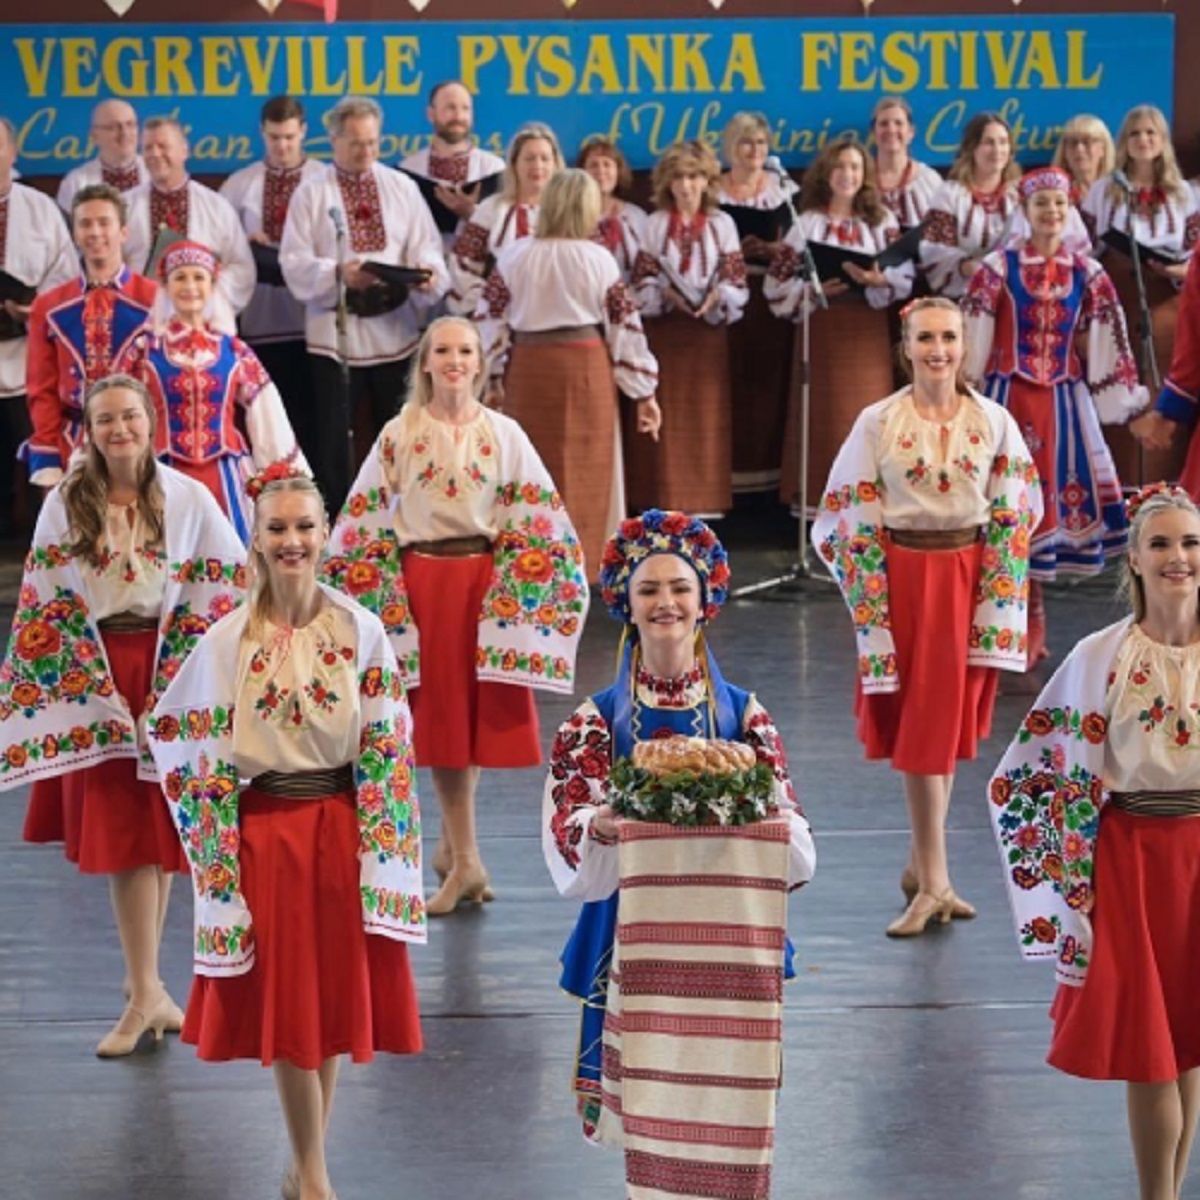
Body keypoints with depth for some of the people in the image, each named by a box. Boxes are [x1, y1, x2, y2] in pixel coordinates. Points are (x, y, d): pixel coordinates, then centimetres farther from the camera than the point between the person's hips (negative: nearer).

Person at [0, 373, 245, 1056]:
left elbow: (229, 589, 1)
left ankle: (144, 988, 12)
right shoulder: (65, 505, 0)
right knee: (120, 833, -2)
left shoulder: (188, 499, -2)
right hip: (92, 676, 0)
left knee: (159, 827, 3)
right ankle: (149, 991, 3)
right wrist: (61, 679, -3)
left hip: (170, 670, 0)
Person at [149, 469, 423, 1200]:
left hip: (342, 827, 1)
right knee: (286, 998, 2)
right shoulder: (228, 642, -6)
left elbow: (387, 748, -1)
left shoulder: (361, 631, -4)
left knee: (335, 991, 8)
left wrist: (380, 854, -4)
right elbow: (174, 736, 1)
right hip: (265, 831, -1)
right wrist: (218, 856, 0)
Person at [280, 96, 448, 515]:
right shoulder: (311, 193, 0)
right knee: (334, 434, 0)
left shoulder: (401, 187, 9)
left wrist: (428, 271, -17)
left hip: (394, 327, 3)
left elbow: (425, 245, 6)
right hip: (335, 328, -2)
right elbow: (295, 262, -6)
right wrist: (338, 273, -23)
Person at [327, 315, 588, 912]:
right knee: (440, 714, 1)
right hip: (421, 580, 0)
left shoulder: (503, 434, 3)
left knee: (479, 715, 5)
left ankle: (452, 844, 22)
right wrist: (375, 590, -1)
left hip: (486, 578, 0)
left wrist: (521, 586, -5)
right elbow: (368, 522, 5)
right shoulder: (399, 435, 2)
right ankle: (465, 860, 5)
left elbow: (535, 517, 4)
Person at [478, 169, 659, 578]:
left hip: (528, 367, 2)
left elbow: (491, 319, 2)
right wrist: (643, 392, 5)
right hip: (584, 367, -2)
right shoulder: (598, 259, -6)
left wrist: (493, 375, 15)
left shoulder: (514, 256, -2)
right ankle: (578, 565, 11)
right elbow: (624, 325, -2)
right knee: (582, 471, 7)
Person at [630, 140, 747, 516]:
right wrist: (666, 294, -19)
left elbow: (735, 280, 0)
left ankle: (704, 498, 8)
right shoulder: (654, 224, 4)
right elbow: (641, 281, 0)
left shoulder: (722, 224, 4)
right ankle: (664, 497, 5)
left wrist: (716, 297, -19)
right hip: (664, 328, 0)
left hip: (709, 329, 1)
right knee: (666, 417, 0)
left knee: (705, 414, 3)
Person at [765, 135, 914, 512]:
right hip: (823, 330, -1)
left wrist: (878, 280, -20)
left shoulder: (882, 220, 7)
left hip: (867, 333, 1)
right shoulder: (807, 223, 3)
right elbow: (777, 283, 0)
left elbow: (905, 276, -1)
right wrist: (812, 290, -16)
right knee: (825, 418, -2)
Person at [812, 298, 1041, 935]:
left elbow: (1014, 512, 3)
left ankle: (922, 866, 21)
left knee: (950, 722, 8)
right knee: (918, 726, -1)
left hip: (968, 576, 2)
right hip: (901, 574, -2)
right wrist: (870, 594, -8)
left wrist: (994, 596, -3)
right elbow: (853, 521, -3)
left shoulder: (994, 422, 0)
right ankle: (934, 880, 2)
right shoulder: (877, 423, -5)